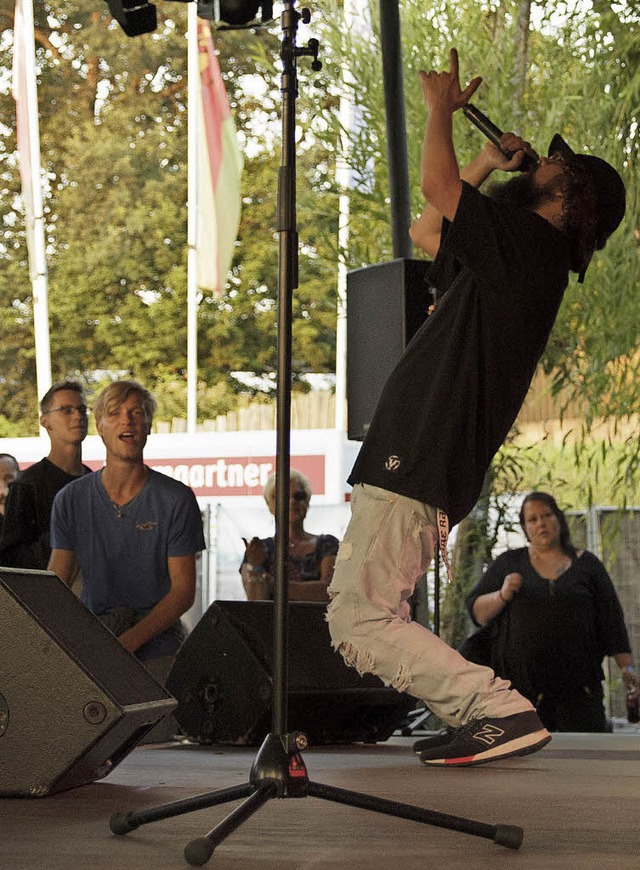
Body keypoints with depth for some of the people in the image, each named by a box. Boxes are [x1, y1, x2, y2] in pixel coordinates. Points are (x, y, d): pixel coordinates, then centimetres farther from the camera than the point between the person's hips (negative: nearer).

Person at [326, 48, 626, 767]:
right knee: (358, 613, 15)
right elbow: (426, 233, 34)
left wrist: (441, 105, 0)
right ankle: (482, 720, 8)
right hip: (421, 466, 10)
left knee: (362, 622, -15)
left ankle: (503, 711, -16)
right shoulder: (515, 258, 20)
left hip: (415, 467, -10)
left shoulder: (526, 240, -9)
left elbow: (437, 185, -17)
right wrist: (486, 165, 26)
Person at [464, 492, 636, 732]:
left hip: (578, 686, 0)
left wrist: (627, 667, 4)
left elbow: (612, 620, 11)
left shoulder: (586, 564, 12)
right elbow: (476, 611, 9)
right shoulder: (508, 564, 13)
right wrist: (502, 595, -10)